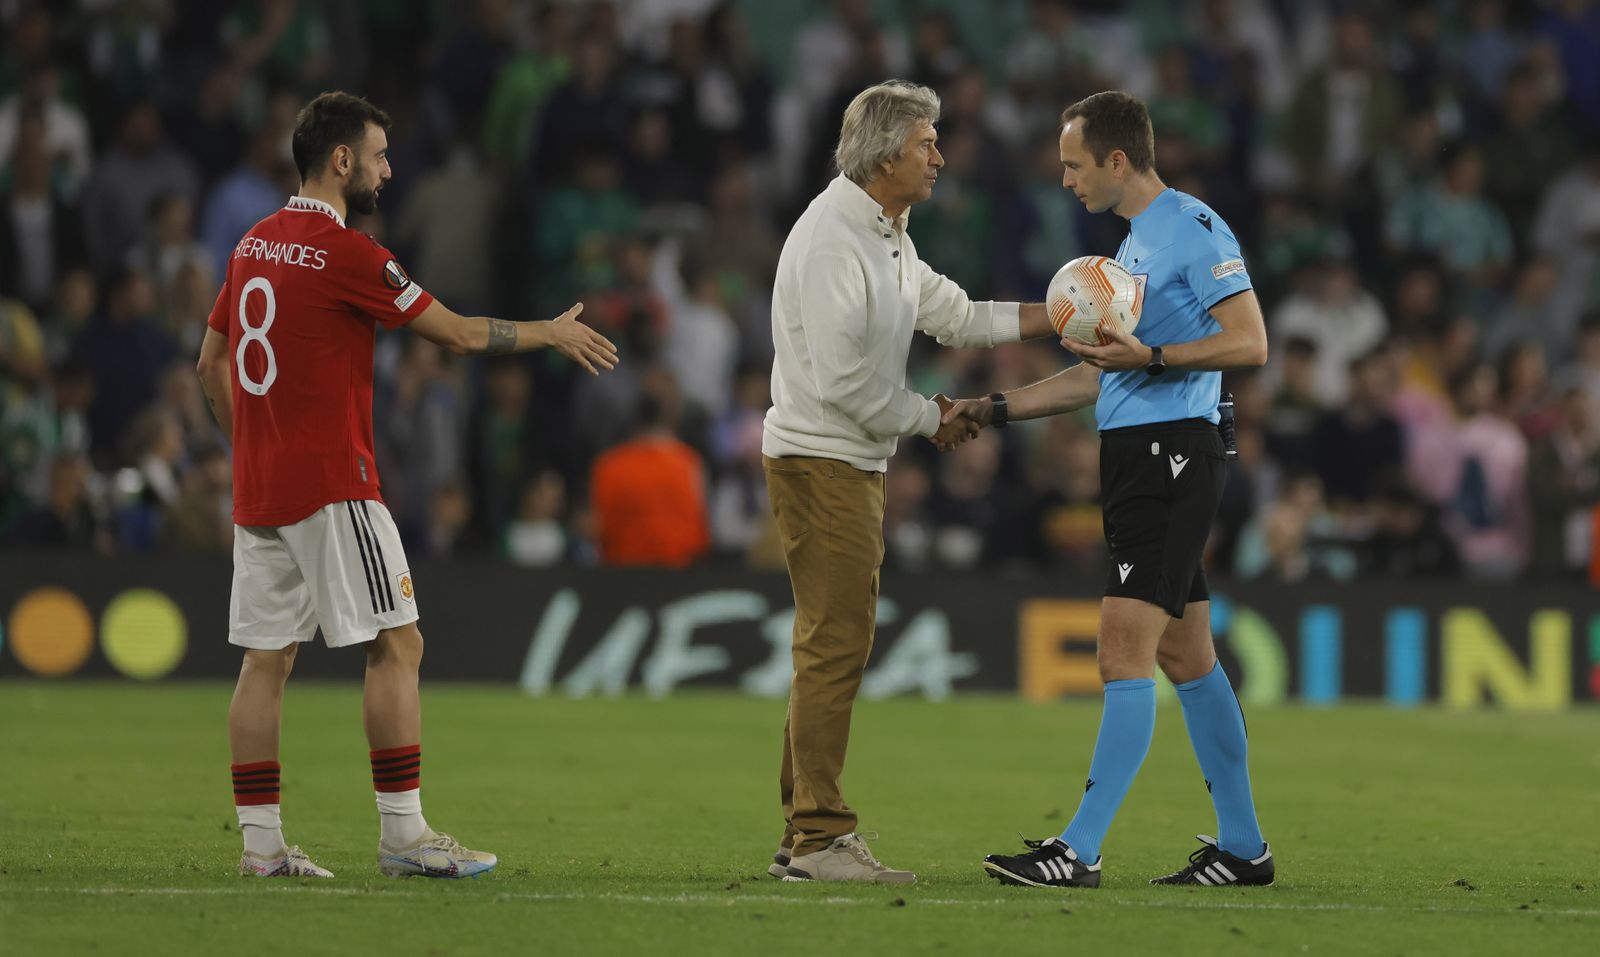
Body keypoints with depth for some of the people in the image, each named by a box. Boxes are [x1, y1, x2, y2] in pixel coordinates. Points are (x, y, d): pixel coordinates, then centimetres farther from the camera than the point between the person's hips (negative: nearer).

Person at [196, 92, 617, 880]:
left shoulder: (254, 245, 12)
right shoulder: (346, 253, -12)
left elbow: (211, 362, 19)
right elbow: (458, 334, -6)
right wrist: (553, 333, 8)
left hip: (257, 489, 8)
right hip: (331, 486, -8)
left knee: (267, 658, 6)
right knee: (396, 645, -4)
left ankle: (260, 841, 5)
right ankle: (404, 835, -6)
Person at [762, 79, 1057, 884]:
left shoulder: (887, 237, 16)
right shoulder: (831, 239, -18)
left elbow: (956, 318, 20)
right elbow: (839, 379, -22)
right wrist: (929, 418, -10)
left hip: (853, 463, 10)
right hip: (819, 460, -10)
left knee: (837, 645, 11)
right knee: (835, 644, -11)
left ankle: (805, 834, 15)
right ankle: (819, 836, -10)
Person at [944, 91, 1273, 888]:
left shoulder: (1194, 229, -10)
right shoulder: (1135, 244, 20)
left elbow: (1249, 344, -16)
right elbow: (1104, 374, 26)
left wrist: (1149, 357, -24)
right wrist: (998, 409, 22)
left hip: (1172, 455, -10)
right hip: (1136, 458, 10)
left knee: (1124, 654, -13)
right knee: (1185, 656, 11)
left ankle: (1080, 850, -15)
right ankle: (1242, 847, 17)